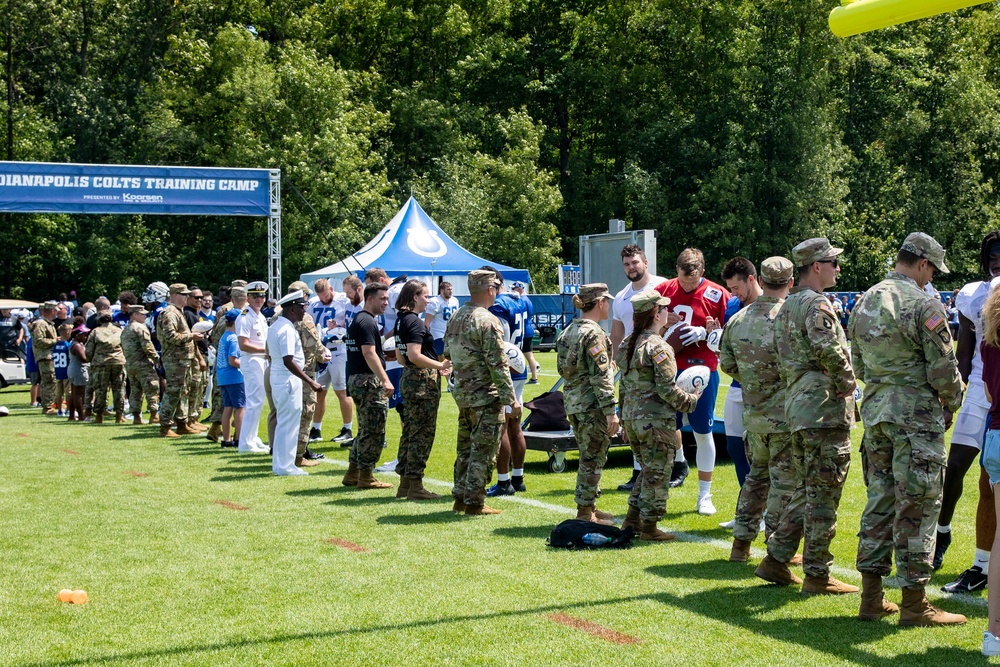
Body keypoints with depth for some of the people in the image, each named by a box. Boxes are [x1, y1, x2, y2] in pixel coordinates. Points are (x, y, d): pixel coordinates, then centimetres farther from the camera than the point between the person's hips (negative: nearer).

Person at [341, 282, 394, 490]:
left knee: (366, 430, 16)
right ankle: (365, 477, -1)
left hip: (356, 379, 11)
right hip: (369, 380, -11)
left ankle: (353, 474, 19)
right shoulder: (367, 322, -14)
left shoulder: (358, 320, 18)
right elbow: (369, 353, -23)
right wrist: (385, 380, -27)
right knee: (374, 432, -5)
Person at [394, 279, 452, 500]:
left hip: (409, 379, 10)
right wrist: (440, 366, -18)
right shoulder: (415, 322, -15)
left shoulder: (401, 320, 13)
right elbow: (415, 355, -25)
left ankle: (405, 482, 19)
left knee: (410, 431, 14)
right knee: (423, 433, -4)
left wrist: (434, 367, 20)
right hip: (423, 382, -10)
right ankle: (415, 486, -2)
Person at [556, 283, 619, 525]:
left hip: (573, 402, 9)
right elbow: (600, 376, -19)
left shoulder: (569, 330, 11)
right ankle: (585, 512, 4)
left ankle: (588, 507, 25)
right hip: (592, 405, -9)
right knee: (593, 459, -1)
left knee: (587, 457, 18)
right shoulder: (593, 334, -16)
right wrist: (611, 410, -18)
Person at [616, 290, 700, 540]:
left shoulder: (627, 345, 10)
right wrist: (691, 401, -3)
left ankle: (631, 519, 21)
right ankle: (649, 526, 8)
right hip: (656, 420, -8)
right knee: (657, 474, 3)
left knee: (647, 471, 20)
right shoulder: (658, 347, -16)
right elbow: (667, 390, -18)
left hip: (631, 417, 8)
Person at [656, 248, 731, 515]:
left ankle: (705, 496, 16)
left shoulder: (717, 294, -4)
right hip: (669, 370, 2)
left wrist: (705, 333, -18)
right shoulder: (663, 290, 3)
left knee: (703, 432, 6)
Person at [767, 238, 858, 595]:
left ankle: (775, 560, 17)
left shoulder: (786, 306, 19)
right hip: (825, 408, -10)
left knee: (807, 491, 17)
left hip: (797, 407, 10)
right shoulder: (816, 304, -12)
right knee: (823, 496, -2)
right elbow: (828, 349, -28)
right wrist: (847, 383, -14)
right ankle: (817, 575, 3)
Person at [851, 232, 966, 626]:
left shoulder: (864, 302, 11)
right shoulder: (924, 304, -13)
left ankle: (871, 597, 16)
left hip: (874, 412, 7)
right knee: (917, 506, -1)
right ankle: (914, 604, 4)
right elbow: (944, 369, -12)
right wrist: (952, 403, 5)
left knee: (879, 501, 13)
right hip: (917, 416, -7)